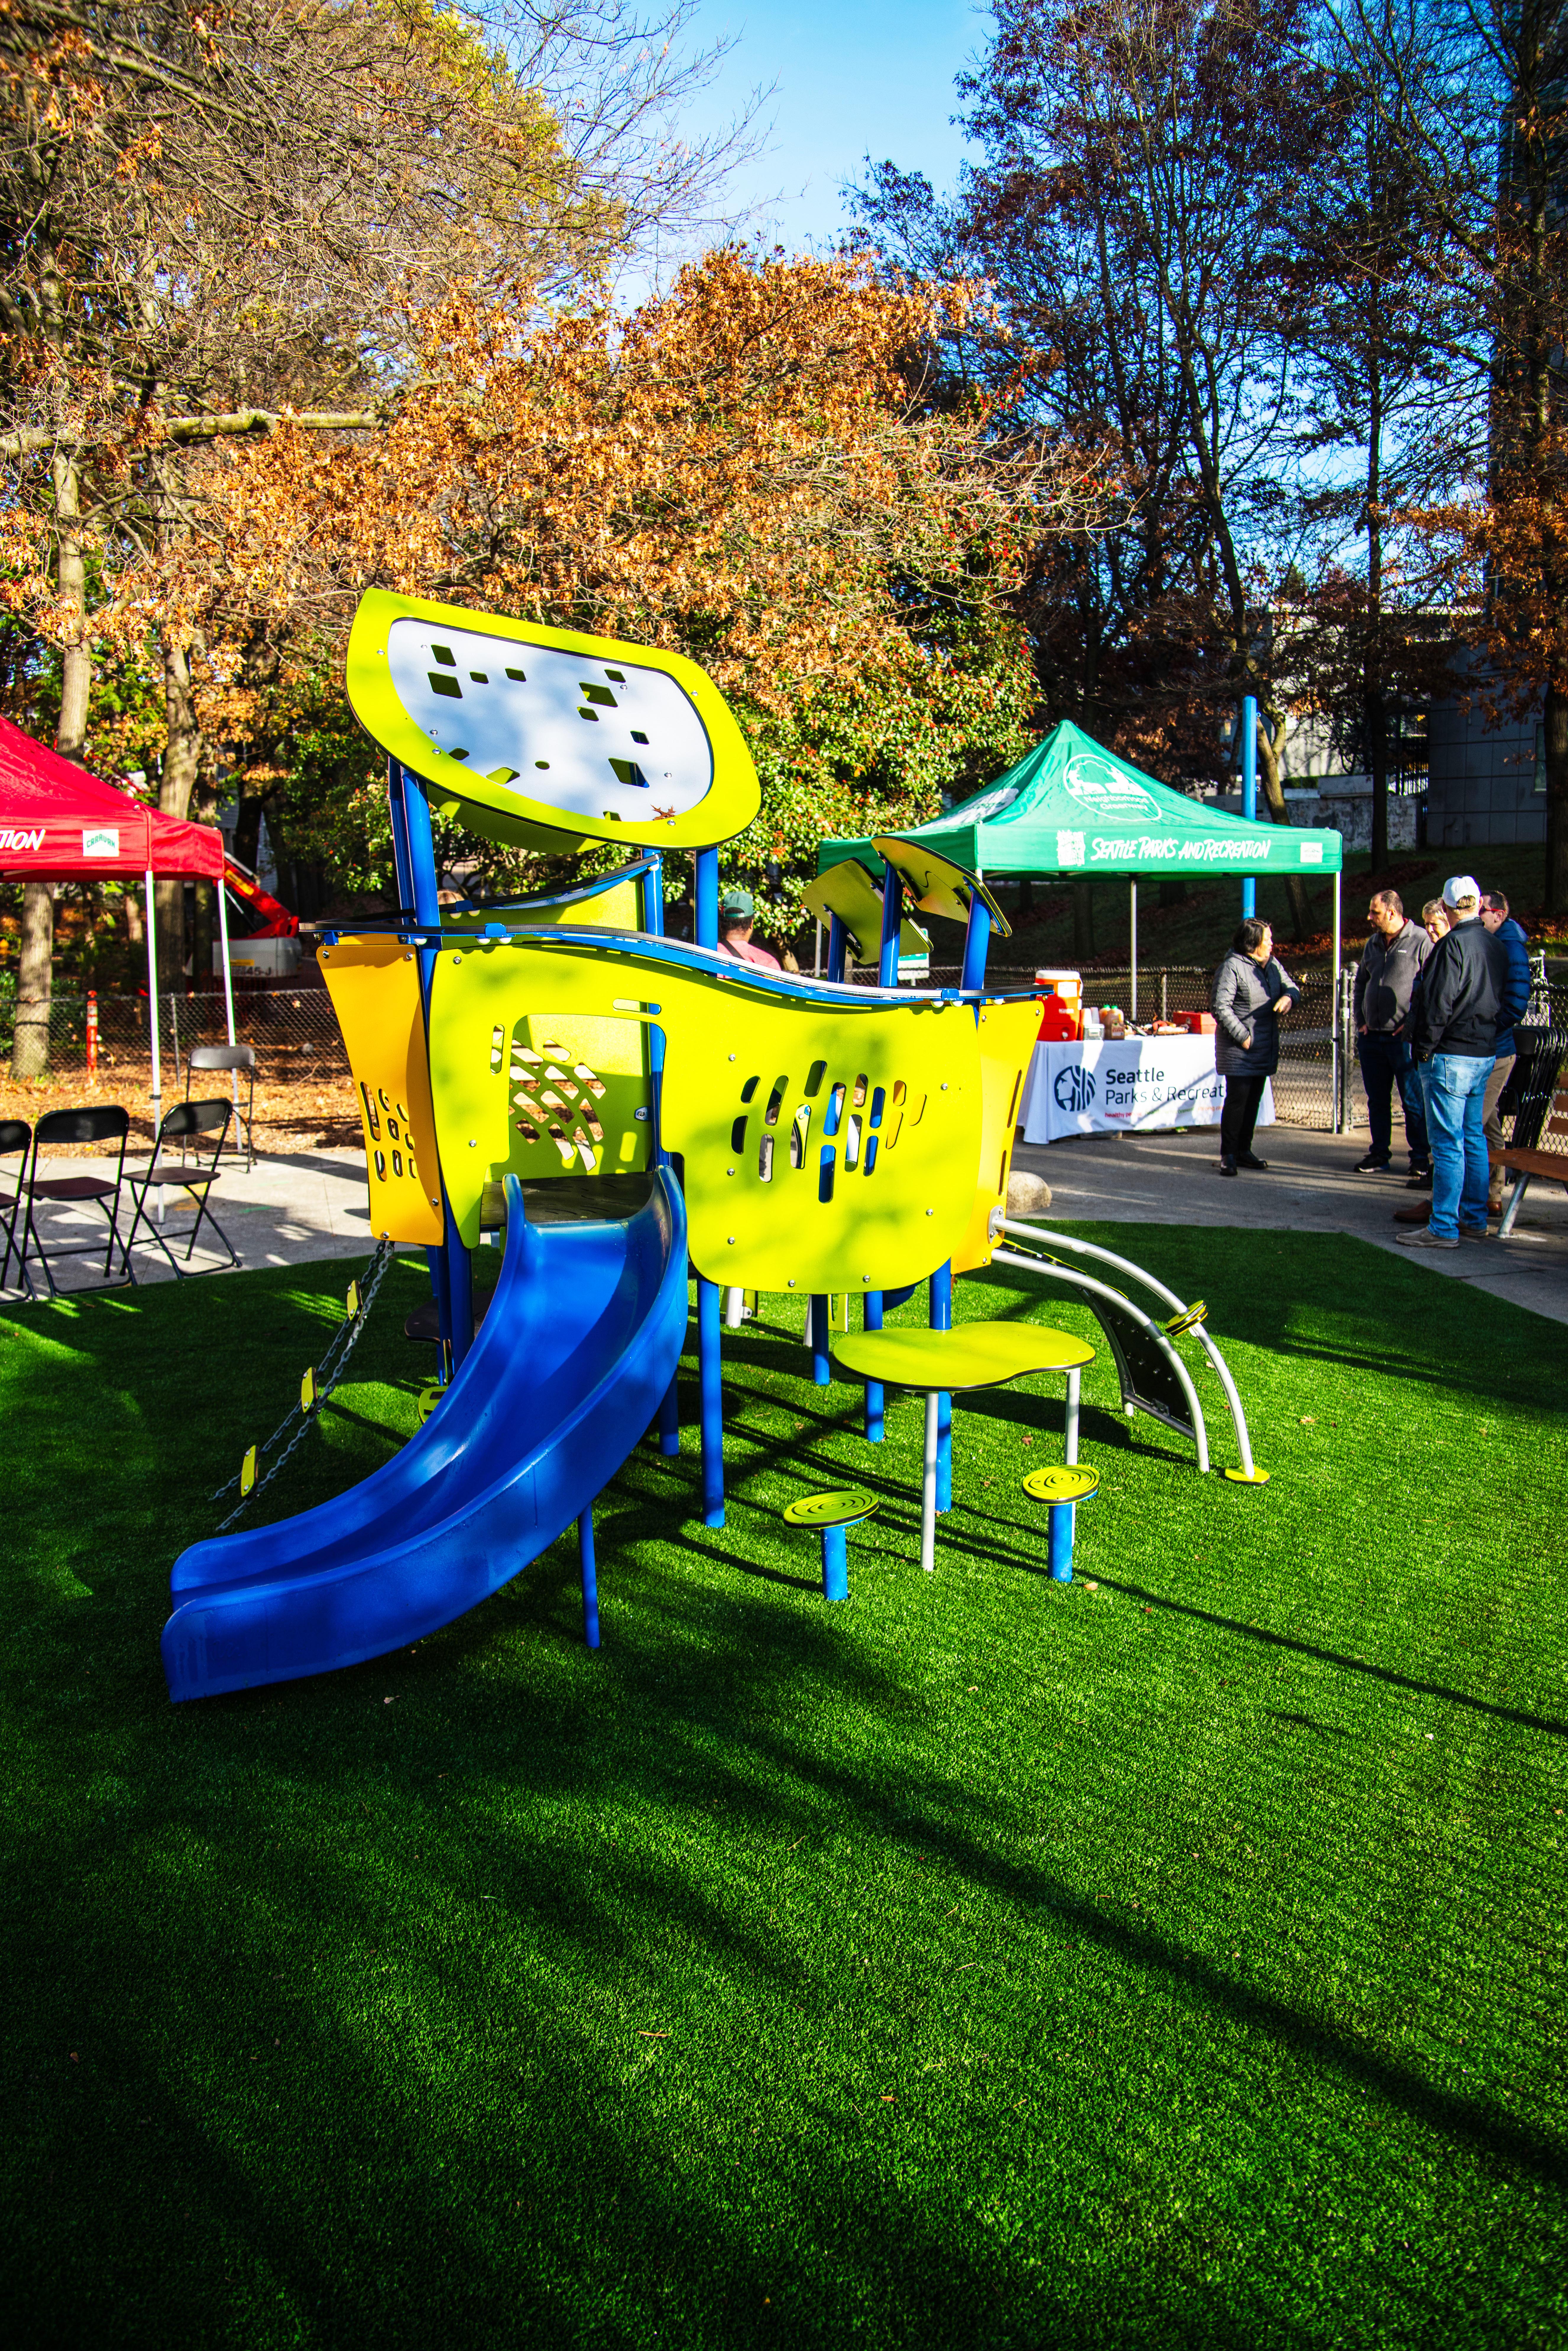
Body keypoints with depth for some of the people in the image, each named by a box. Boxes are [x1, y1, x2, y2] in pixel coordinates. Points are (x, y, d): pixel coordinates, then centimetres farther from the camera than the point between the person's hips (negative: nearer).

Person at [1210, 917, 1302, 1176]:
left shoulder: (1273, 965, 11)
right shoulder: (1232, 967, -12)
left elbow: (1292, 988, 12)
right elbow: (1220, 1007, -16)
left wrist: (1290, 997, -13)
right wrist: (1243, 1036, -18)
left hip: (1265, 1046, 7)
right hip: (1238, 1048, -7)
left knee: (1254, 1099, 12)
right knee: (1237, 1097, -9)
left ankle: (1244, 1150, 22)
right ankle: (1228, 1155, -2)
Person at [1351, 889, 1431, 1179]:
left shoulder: (1421, 941, -8)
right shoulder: (1373, 944, 14)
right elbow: (1360, 983, 23)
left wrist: (1413, 1024, -14)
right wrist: (1361, 1020, 12)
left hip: (1404, 1038, -7)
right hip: (1372, 1036, 7)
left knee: (1413, 1102, -1)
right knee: (1377, 1100, 13)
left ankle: (1421, 1158, 6)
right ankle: (1379, 1154, 22)